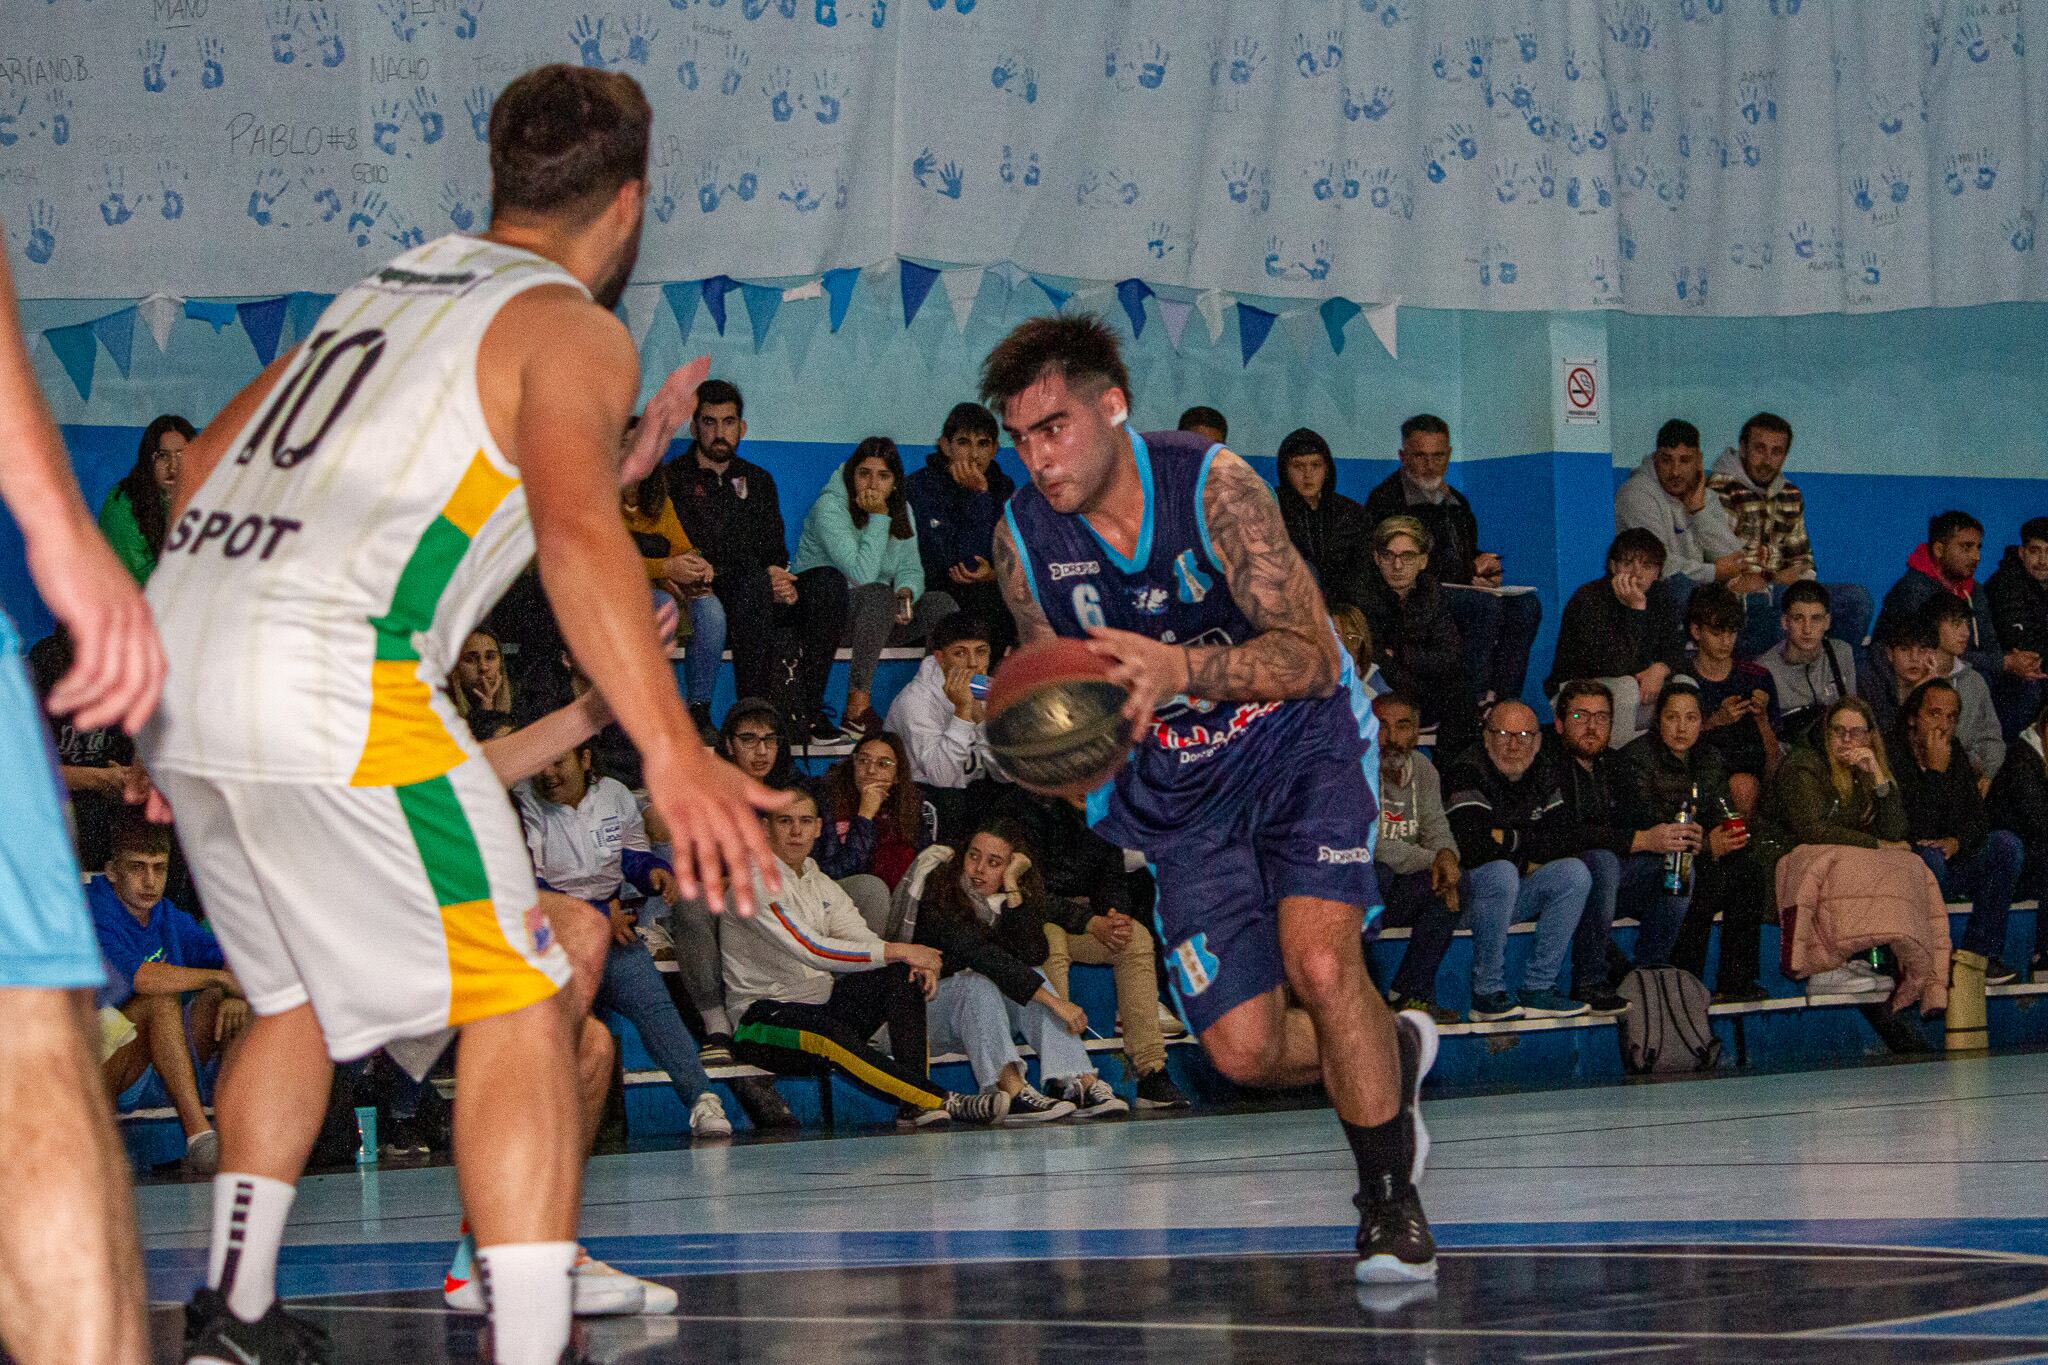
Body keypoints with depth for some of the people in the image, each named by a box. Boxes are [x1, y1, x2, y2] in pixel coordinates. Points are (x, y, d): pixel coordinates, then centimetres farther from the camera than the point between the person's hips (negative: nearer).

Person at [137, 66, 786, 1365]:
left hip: (171, 663, 8)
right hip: (329, 681, -8)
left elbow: (206, 463, 29)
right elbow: (577, 528, -17)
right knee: (515, 1007, -3)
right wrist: (674, 755, -23)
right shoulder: (572, 327, 1)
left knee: (305, 995, 26)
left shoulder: (387, 289, 24)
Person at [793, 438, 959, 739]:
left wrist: (905, 594, -18)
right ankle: (857, 709, -35)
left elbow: (911, 569, 5)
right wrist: (878, 518, -24)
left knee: (941, 604, -17)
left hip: (875, 615, 6)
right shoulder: (830, 508, -16)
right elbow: (863, 575, -25)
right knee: (879, 595, -37)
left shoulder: (900, 510, 7)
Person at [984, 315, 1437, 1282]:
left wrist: (1178, 671, -44)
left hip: (1299, 742, -4)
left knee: (1320, 961, -26)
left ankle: (1390, 1203, -6)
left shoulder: (1213, 485, -22)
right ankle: (1387, 1057, 28)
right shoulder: (1024, 541, -10)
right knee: (1243, 1051, -6)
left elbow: (1312, 657, -27)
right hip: (1184, 786, 4)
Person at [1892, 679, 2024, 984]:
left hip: (1952, 867, 6)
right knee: (1929, 856, -36)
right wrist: (1936, 772, -25)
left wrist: (1957, 842, -15)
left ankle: (1980, 953, -15)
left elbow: (1978, 818, 7)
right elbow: (1914, 829, -23)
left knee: (2006, 843, -13)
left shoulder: (1956, 755, 8)